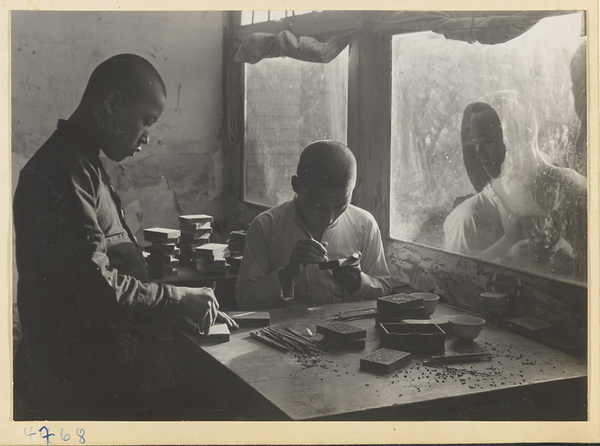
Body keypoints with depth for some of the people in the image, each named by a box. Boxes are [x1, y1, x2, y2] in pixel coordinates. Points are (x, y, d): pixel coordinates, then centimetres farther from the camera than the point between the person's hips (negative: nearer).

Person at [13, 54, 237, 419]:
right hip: (76, 385, -10)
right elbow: (95, 285, -27)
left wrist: (194, 307, 9)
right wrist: (179, 300, -14)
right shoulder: (63, 171, -20)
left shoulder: (82, 165, 14)